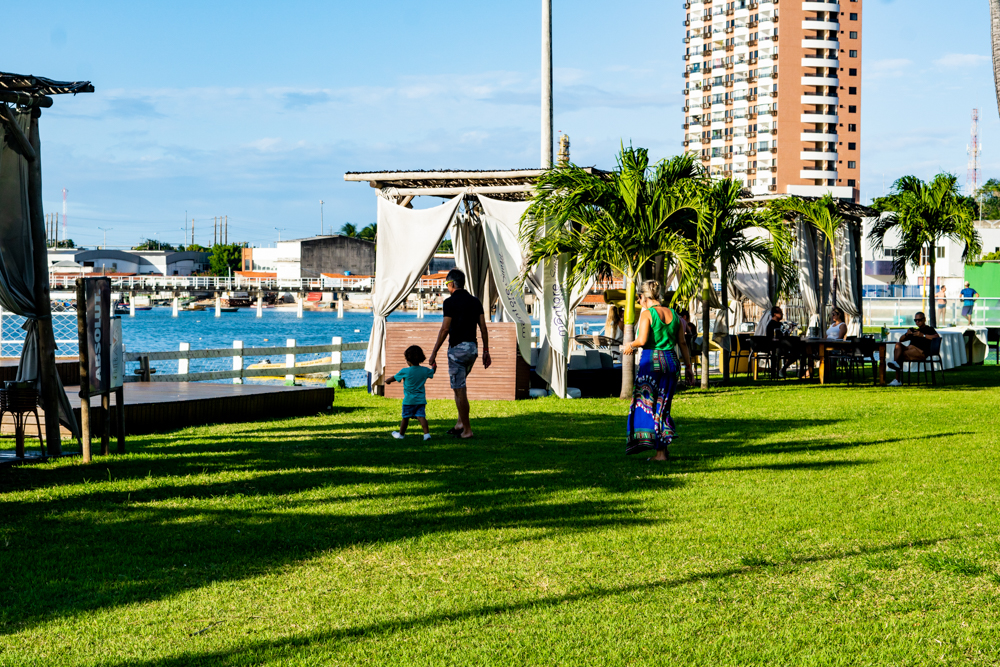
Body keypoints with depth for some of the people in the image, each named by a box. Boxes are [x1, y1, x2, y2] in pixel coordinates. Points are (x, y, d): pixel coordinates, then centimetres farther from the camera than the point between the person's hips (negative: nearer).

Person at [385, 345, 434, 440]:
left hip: (409, 400, -3)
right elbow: (432, 372, 25)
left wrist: (387, 381, 27)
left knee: (405, 417, 9)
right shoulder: (425, 370, 2)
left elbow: (395, 378, 6)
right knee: (421, 416, -2)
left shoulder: (405, 371, -10)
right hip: (421, 399, 3)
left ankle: (401, 434, 22)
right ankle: (426, 433, -15)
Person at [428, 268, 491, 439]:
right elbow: (483, 328, 7)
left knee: (459, 389, -3)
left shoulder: (450, 302, -10)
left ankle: (467, 429, -3)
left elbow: (444, 330, -12)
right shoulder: (475, 301, 9)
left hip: (457, 348, -7)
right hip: (473, 348, 7)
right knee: (459, 385, 22)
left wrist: (434, 353, -6)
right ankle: (460, 422, 18)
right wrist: (486, 351, 13)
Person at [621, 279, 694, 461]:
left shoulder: (647, 314, -7)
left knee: (645, 403, 2)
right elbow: (682, 343, 12)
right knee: (663, 405, 13)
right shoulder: (673, 314, 10)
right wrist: (688, 367, 17)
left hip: (651, 360, -6)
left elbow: (642, 340, -18)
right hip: (671, 361, 6)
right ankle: (662, 448, 12)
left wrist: (630, 346, 2)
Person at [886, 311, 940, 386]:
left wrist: (923, 335, -14)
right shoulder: (913, 330, 35)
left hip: (920, 352, -6)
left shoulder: (929, 329, 16)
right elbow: (901, 339, 31)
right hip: (909, 348, 6)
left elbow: (937, 337, -5)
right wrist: (906, 334, 7)